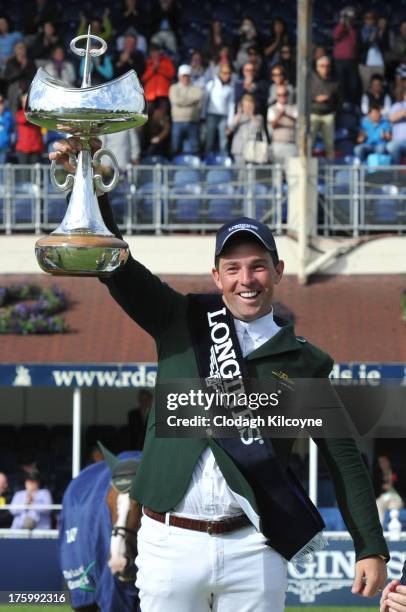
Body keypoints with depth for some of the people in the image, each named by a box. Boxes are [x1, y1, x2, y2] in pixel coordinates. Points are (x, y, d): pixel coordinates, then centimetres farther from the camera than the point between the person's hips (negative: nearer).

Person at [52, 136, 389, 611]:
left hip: (253, 549, 0)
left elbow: (344, 459, 7)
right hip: (169, 543, 0)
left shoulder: (304, 363, 8)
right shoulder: (182, 323, 9)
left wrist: (371, 549, 0)